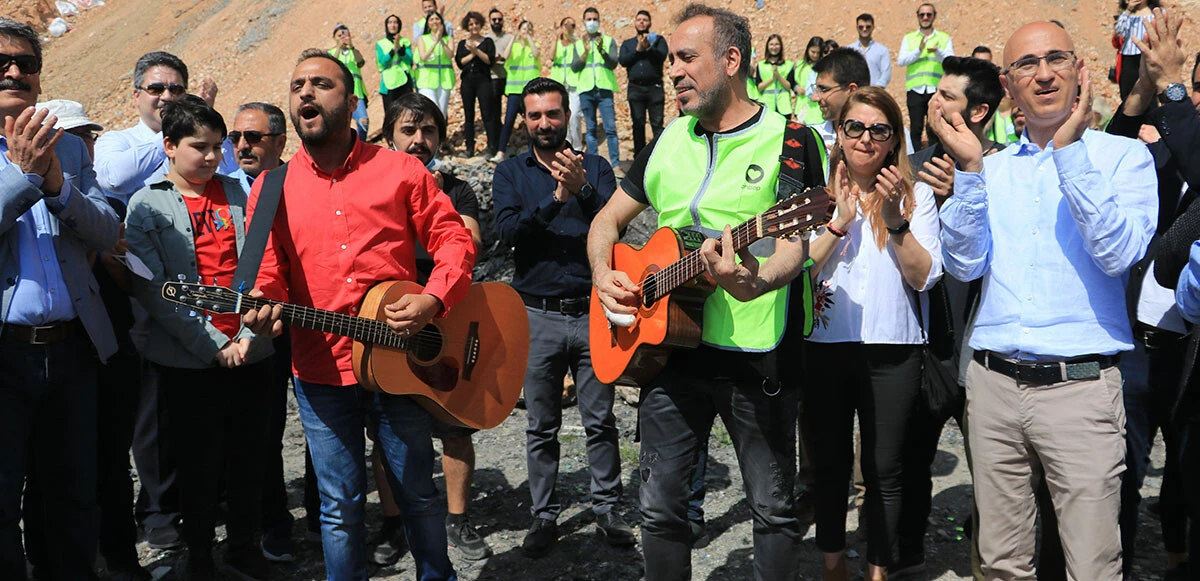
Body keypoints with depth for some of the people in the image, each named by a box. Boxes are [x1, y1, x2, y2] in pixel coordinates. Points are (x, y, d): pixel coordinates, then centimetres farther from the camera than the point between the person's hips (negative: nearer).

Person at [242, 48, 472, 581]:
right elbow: (268, 272, 3)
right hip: (320, 372, 1)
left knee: (418, 493, 13)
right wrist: (262, 307, -19)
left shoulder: (400, 171, -1)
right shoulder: (271, 189, 3)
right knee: (340, 507, 10)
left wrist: (433, 300, -15)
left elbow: (454, 239, 1)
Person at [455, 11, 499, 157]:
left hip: (483, 80, -3)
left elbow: (490, 60, -6)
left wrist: (476, 50, -14)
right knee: (468, 115, 4)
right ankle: (469, 147, 9)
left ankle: (491, 147, -9)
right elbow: (459, 62, 1)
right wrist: (472, 54, -7)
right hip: (467, 81, 3)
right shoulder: (462, 44, 13)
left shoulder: (487, 42, 6)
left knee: (487, 114, -9)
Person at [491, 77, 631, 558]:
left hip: (592, 311, 0)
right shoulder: (511, 172, 5)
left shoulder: (595, 167, 5)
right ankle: (544, 516, 18)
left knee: (601, 420, 6)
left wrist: (582, 189, -29)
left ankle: (606, 509, 18)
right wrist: (555, 199, -25)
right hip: (539, 315, 0)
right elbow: (508, 231, -12)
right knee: (541, 427, 8)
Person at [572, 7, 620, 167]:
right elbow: (574, 68, 4)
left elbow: (613, 63, -4)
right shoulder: (579, 44, 14)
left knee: (610, 128, -8)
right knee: (591, 129, 4)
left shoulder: (608, 40, 9)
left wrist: (602, 51, -20)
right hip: (586, 90, 2)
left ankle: (616, 164, -7)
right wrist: (586, 52, -10)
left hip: (604, 89, -2)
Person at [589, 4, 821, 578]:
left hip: (757, 356, -4)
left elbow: (792, 247, -17)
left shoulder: (787, 141, -6)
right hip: (668, 344, 5)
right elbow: (607, 220, 18)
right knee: (659, 507, 8)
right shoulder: (669, 140, 11)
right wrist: (603, 274, -3)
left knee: (773, 508, 8)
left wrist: (756, 283, -39)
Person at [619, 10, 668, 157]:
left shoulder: (658, 39, 12)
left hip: (654, 87, -2)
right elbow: (623, 61, 0)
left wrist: (649, 47, -22)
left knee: (657, 124, -9)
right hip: (635, 88, 2)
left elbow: (662, 55, -7)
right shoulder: (627, 43, 18)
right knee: (638, 124, 4)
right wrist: (638, 49, -9)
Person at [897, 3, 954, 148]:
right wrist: (919, 50, -17)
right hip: (915, 89, 0)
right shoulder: (908, 38, 14)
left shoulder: (944, 38, 12)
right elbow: (901, 61, -1)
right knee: (915, 128, -3)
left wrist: (937, 51, -22)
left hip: (936, 89, 0)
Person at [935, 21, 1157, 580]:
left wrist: (1068, 151, -16)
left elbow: (1118, 253, -13)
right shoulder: (991, 170, 12)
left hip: (1081, 385, -3)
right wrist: (969, 167, -7)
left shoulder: (1122, 156, 3)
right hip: (993, 383, 3)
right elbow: (964, 264, 1)